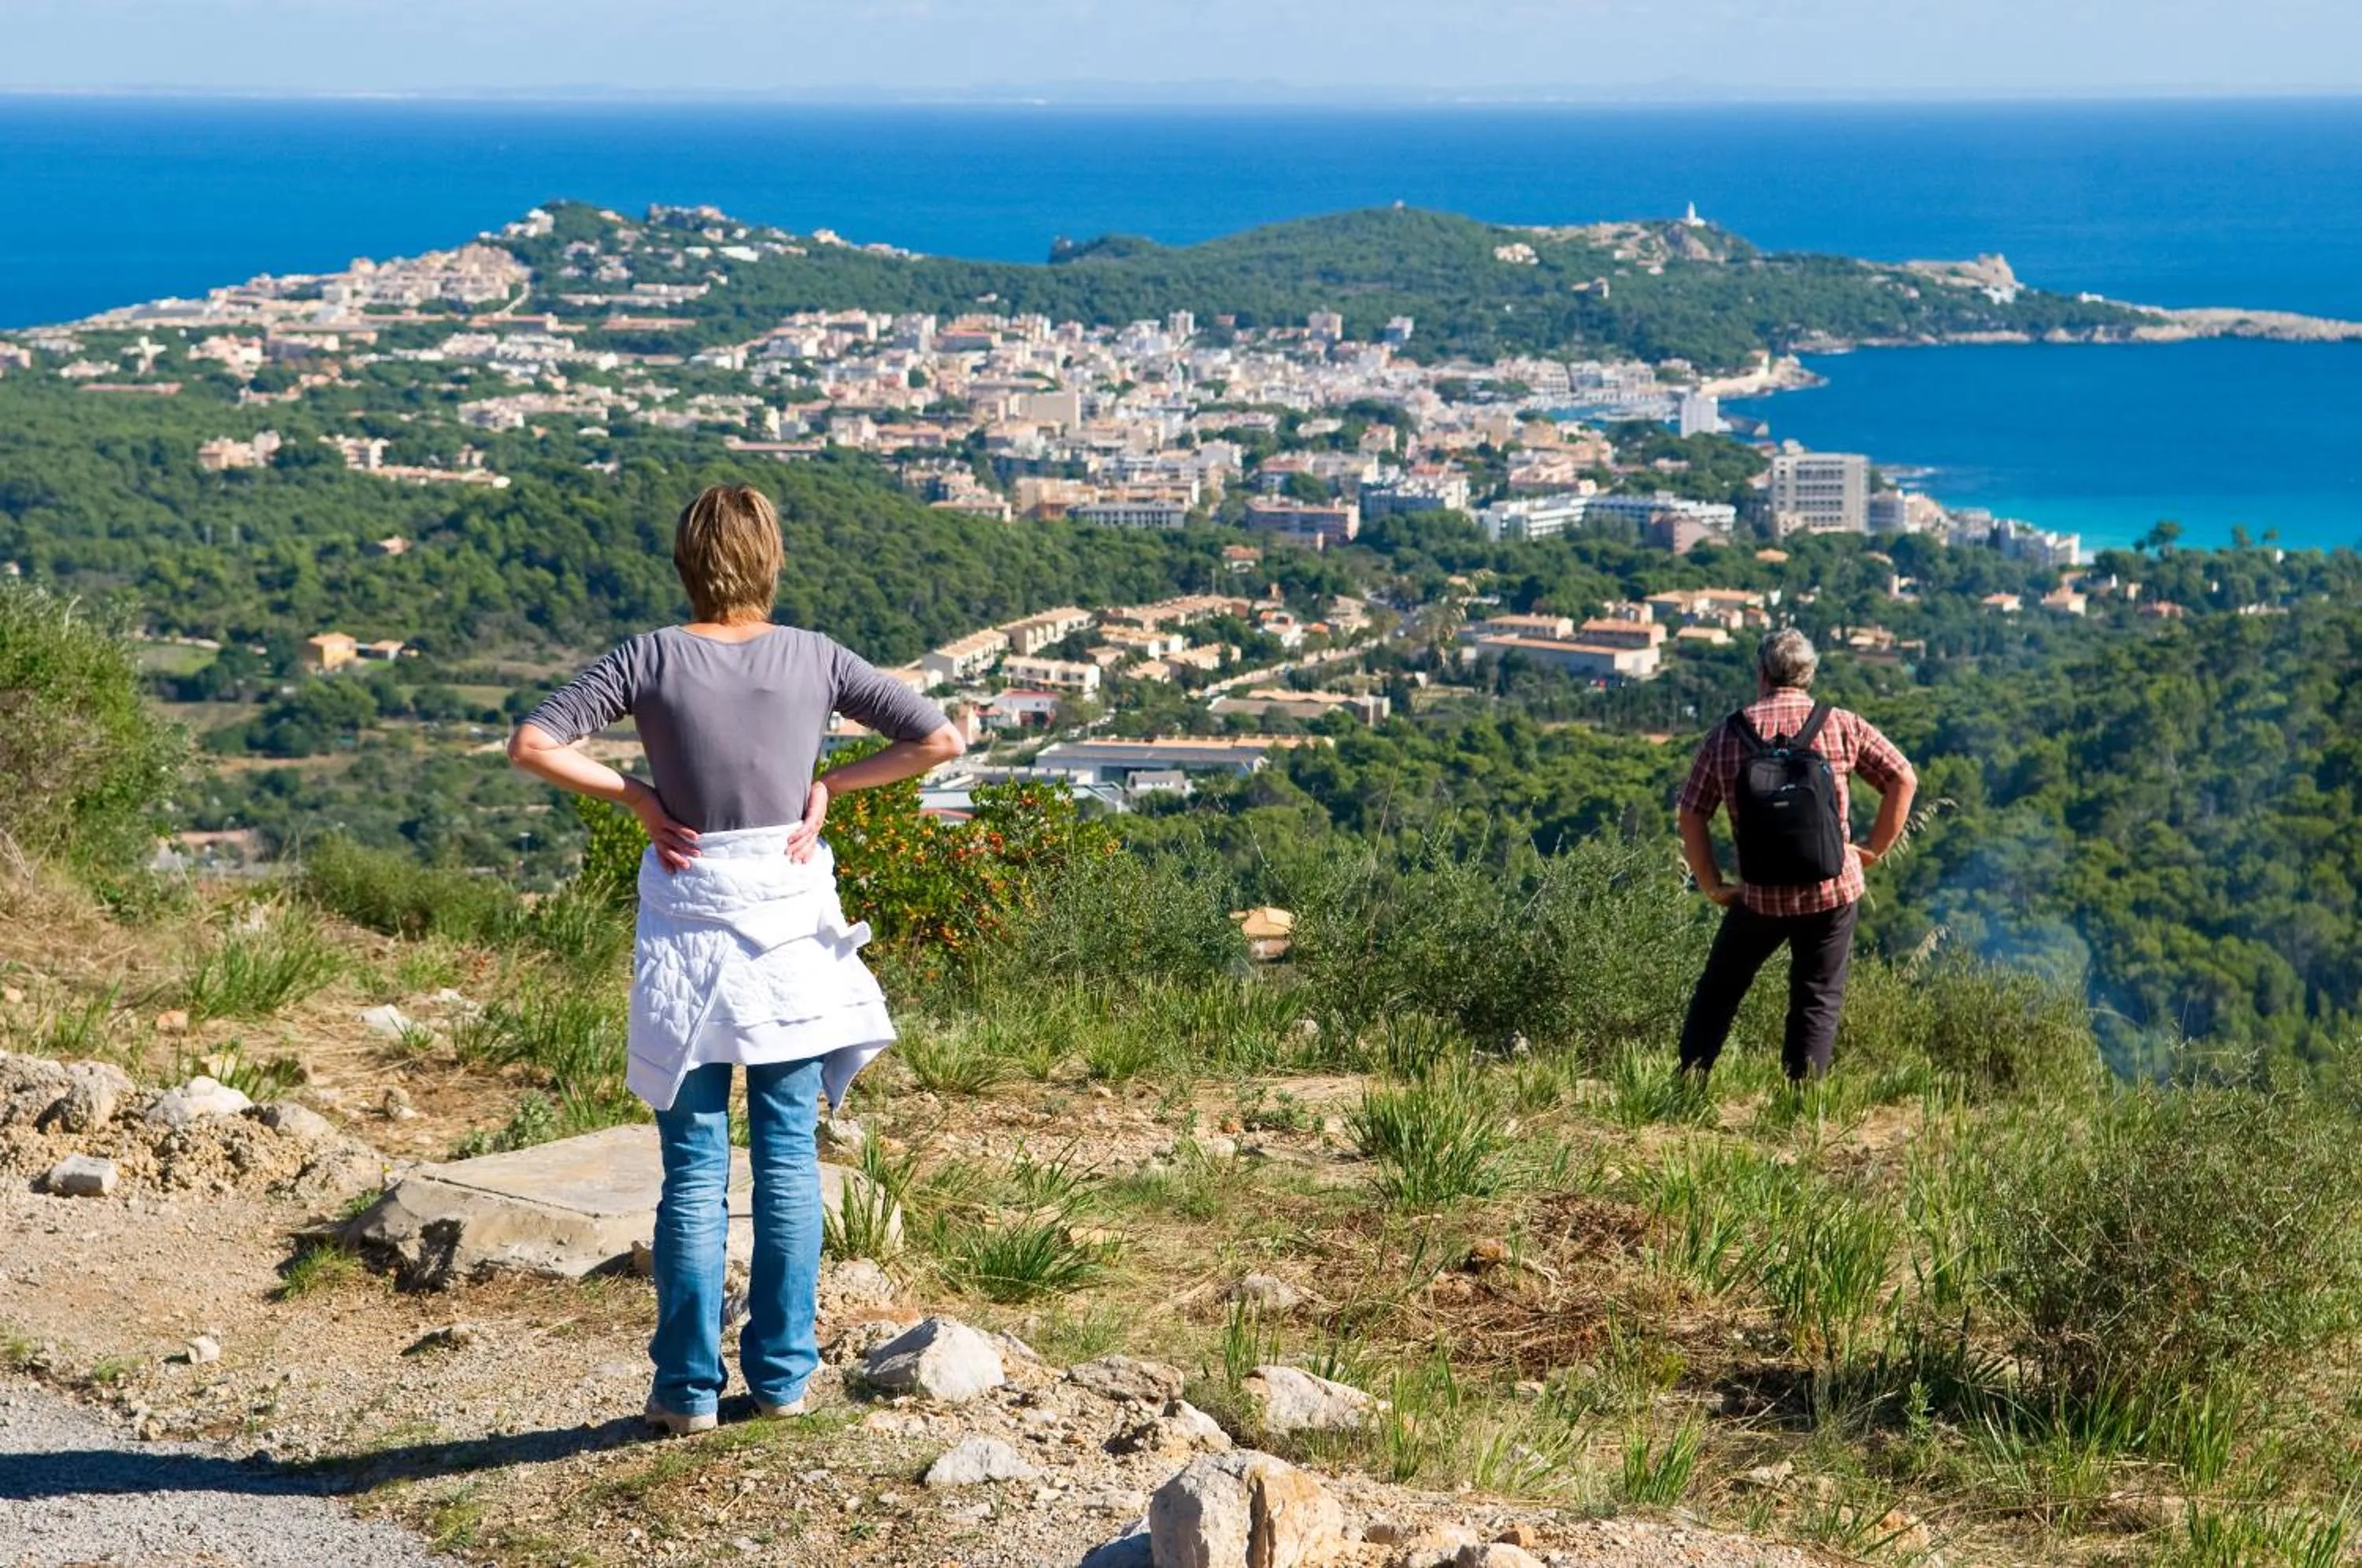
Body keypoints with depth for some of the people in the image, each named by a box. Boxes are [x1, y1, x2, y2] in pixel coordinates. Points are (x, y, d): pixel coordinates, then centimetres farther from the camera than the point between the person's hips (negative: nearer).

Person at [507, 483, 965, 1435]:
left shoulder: (654, 659, -5)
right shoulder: (811, 659, -1)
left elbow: (533, 744, -12)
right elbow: (940, 741, -1)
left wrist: (632, 794, -4)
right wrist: (829, 786, 2)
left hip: (687, 928, -1)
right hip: (790, 926, 1)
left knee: (694, 1168, 5)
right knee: (789, 1159, 9)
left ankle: (688, 1386, 9)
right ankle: (783, 1373, 15)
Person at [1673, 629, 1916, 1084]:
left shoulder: (1727, 735, 1)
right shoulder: (1842, 726, -1)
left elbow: (1691, 815, 1)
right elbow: (1903, 780, -2)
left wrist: (1711, 885, 8)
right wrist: (1874, 850, 5)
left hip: (1759, 895, 1)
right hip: (1834, 891, 0)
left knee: (1719, 988, 19)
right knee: (1818, 1000, 11)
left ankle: (1689, 1083, 18)